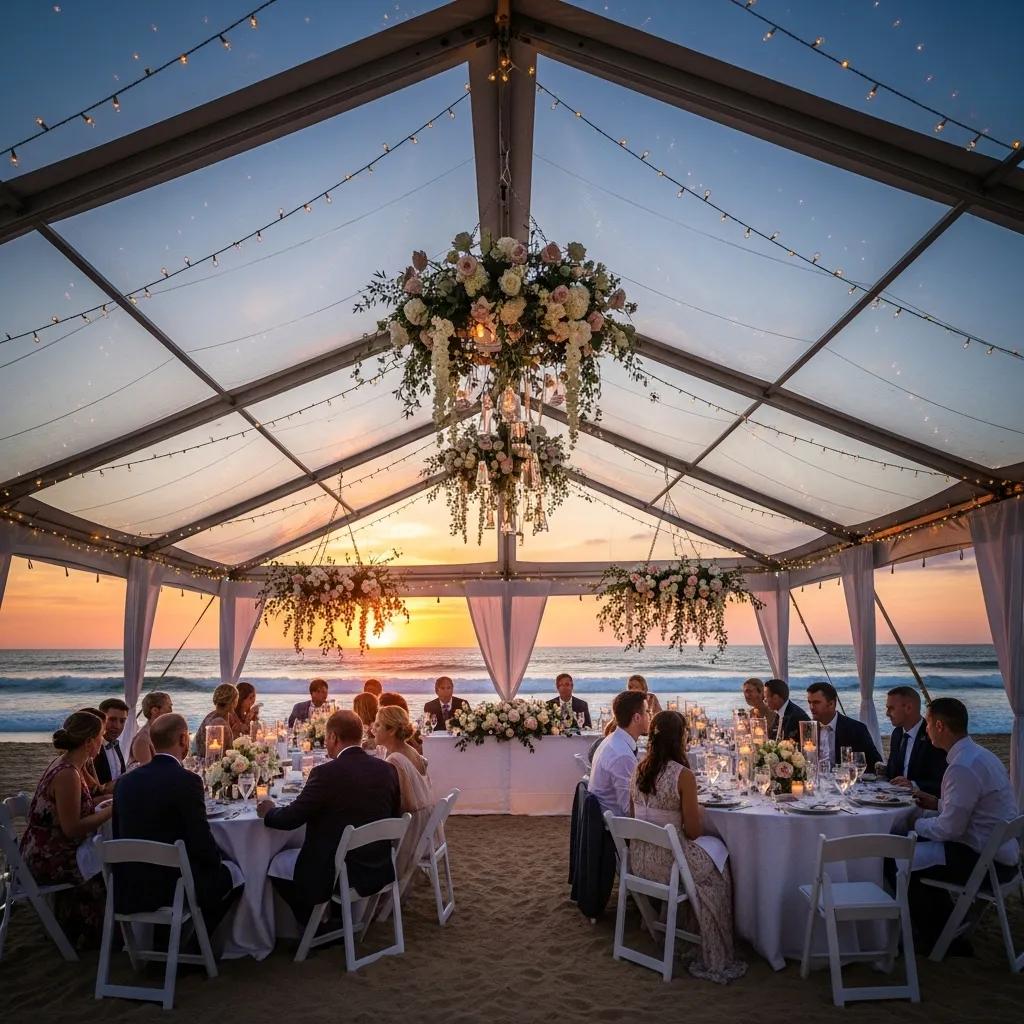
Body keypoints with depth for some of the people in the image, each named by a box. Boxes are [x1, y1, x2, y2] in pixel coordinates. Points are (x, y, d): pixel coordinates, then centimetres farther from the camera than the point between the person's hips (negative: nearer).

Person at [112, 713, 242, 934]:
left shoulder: (126, 780, 2)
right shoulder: (187, 781, -17)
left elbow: (119, 836, 10)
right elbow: (201, 842, -16)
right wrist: (219, 859, 6)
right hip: (171, 889, -6)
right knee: (233, 872, 18)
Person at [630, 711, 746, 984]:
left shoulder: (638, 770, 1)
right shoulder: (683, 775, -19)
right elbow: (693, 831, -13)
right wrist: (697, 811, 8)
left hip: (638, 860, 7)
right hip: (667, 862, -7)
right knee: (717, 872, 19)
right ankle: (716, 960, 28)